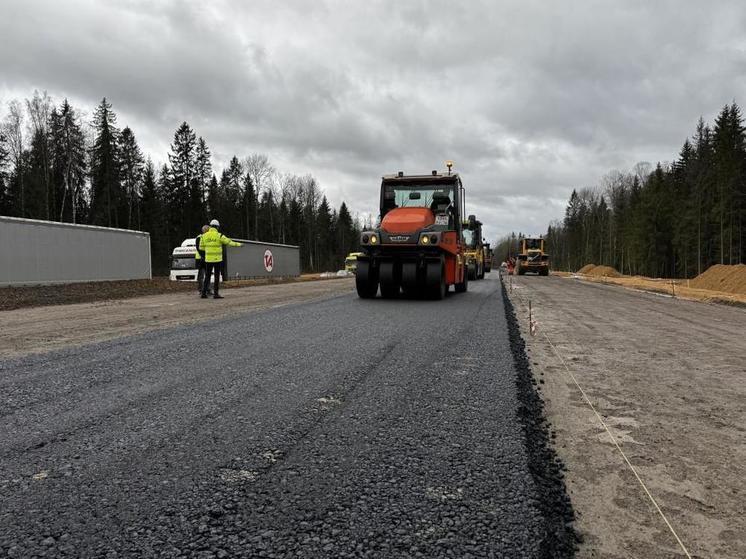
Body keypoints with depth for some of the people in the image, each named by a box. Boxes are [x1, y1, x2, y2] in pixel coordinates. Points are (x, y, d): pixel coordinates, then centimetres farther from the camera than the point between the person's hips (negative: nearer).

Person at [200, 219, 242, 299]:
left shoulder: (204, 235, 4)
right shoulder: (219, 235, -9)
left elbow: (201, 247, 11)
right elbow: (229, 242, -4)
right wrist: (238, 244, 10)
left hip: (208, 259, 4)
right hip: (217, 259, -4)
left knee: (207, 276, 11)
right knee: (217, 277, 1)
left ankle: (204, 293, 8)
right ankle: (216, 294, -1)